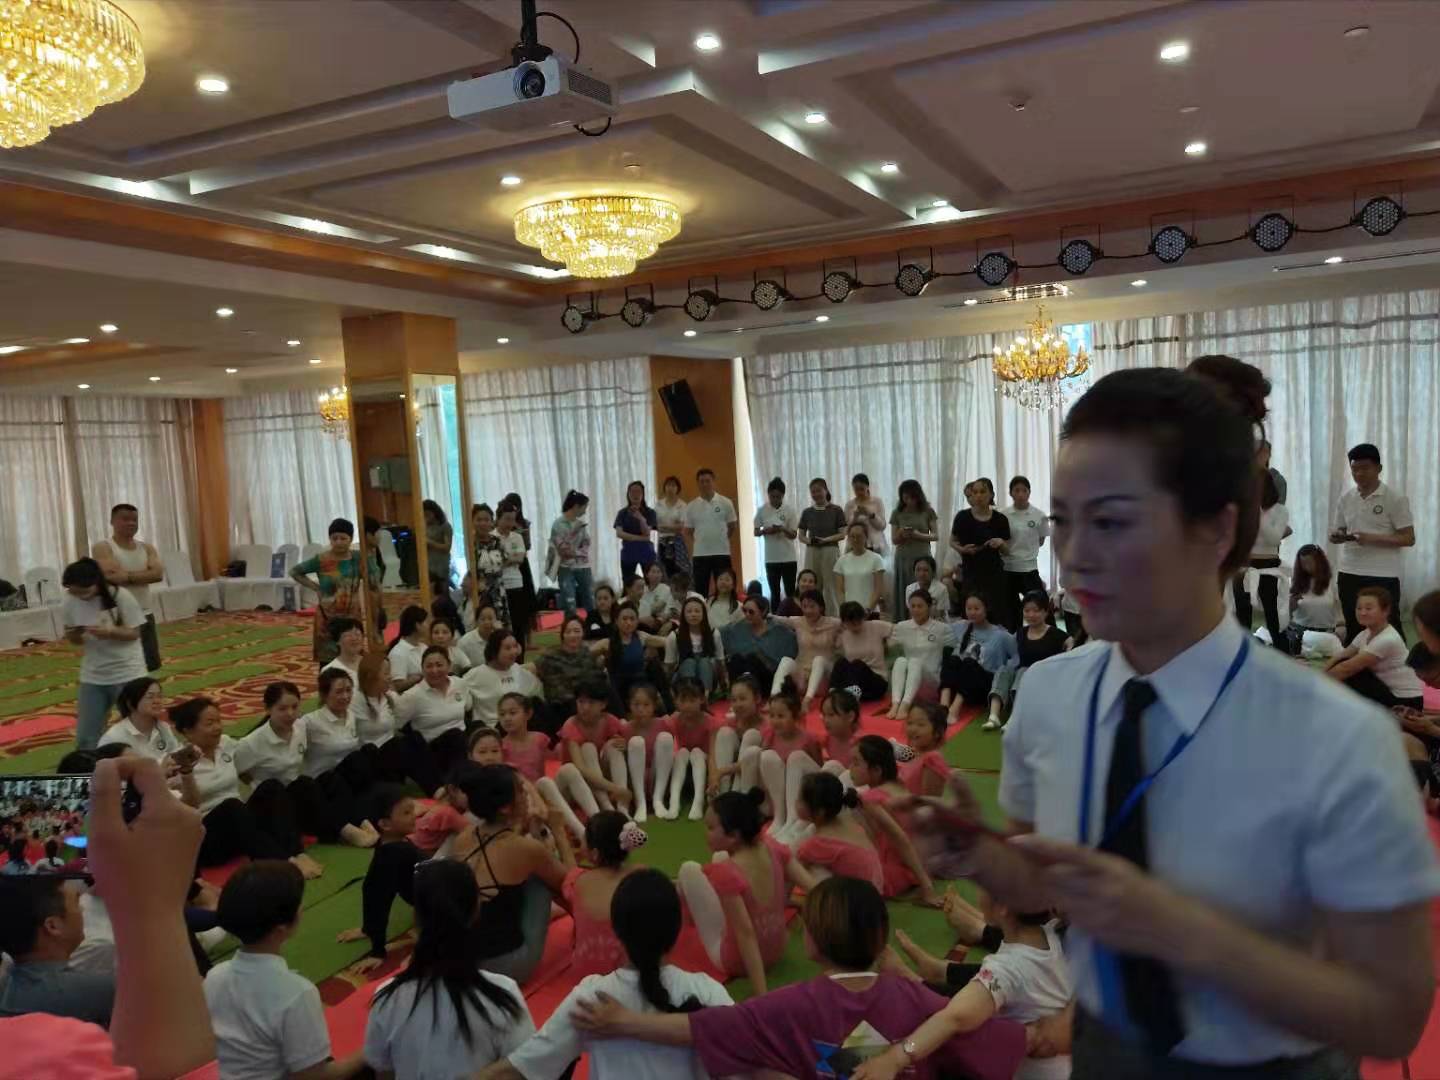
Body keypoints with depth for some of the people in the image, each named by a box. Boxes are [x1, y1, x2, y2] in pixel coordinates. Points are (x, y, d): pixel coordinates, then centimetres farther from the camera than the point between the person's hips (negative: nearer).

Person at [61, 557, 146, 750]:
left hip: (127, 672, -3)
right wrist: (73, 635, -17)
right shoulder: (70, 604, -5)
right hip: (92, 676, 4)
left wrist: (109, 632, -29)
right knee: (85, 739, 4)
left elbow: (134, 633, -10)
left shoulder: (120, 596, -16)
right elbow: (75, 640, 7)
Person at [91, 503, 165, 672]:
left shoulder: (147, 548, 8)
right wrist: (142, 575, -13)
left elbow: (157, 574, -8)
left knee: (149, 666, 14)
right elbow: (112, 576, -23)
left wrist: (127, 576, -17)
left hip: (144, 615, 6)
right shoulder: (102, 548, -7)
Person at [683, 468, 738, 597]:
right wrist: (691, 554, 3)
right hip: (700, 555, 1)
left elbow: (732, 527, 9)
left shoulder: (726, 503, -1)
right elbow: (688, 533, 9)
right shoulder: (691, 506, 3)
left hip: (722, 553, -1)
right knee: (700, 591, 5)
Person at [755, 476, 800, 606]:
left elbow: (794, 535, -5)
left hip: (788, 558, -1)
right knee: (774, 592, 8)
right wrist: (765, 531, -16)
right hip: (770, 559, 1)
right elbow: (756, 532, 5)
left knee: (790, 592, 2)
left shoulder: (790, 510, -5)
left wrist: (783, 529, -25)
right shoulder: (762, 510, -1)